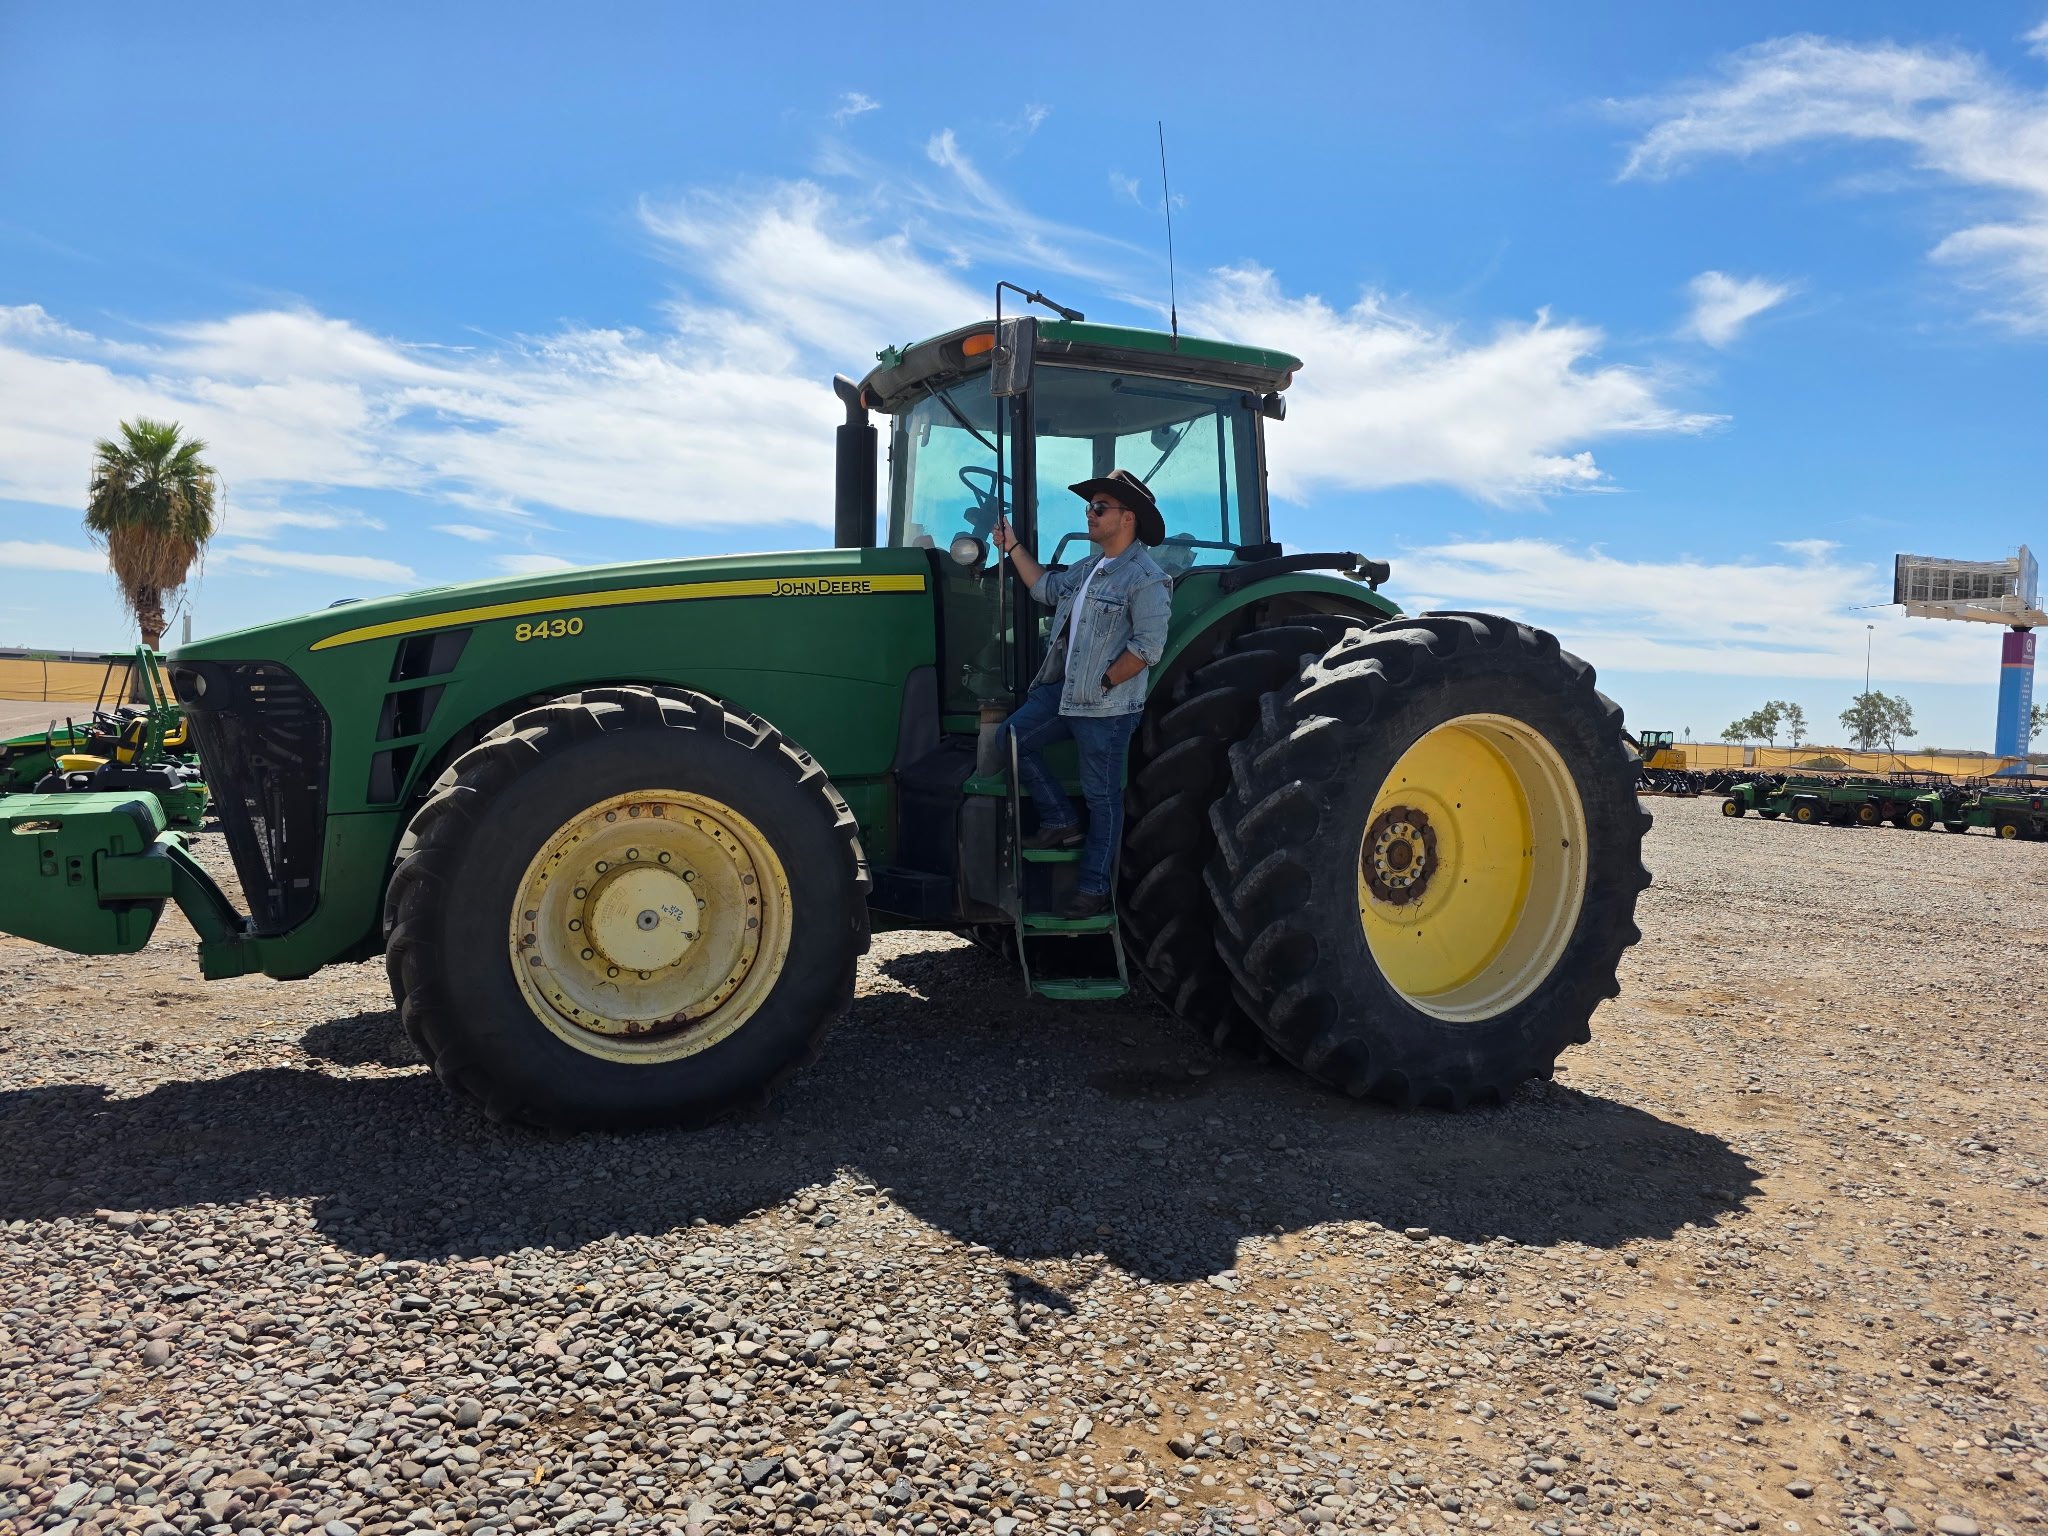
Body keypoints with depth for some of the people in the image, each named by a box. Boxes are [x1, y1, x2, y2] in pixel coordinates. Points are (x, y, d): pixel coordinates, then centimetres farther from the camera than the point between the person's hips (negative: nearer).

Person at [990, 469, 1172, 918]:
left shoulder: (1146, 579, -13)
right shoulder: (1089, 568, 15)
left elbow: (1148, 646, -19)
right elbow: (1047, 588, 28)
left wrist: (1103, 682, -17)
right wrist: (1014, 548, 24)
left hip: (1106, 707, -9)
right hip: (1063, 691, 9)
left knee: (1102, 797, 1)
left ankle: (1094, 888, 12)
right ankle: (1060, 822, 14)